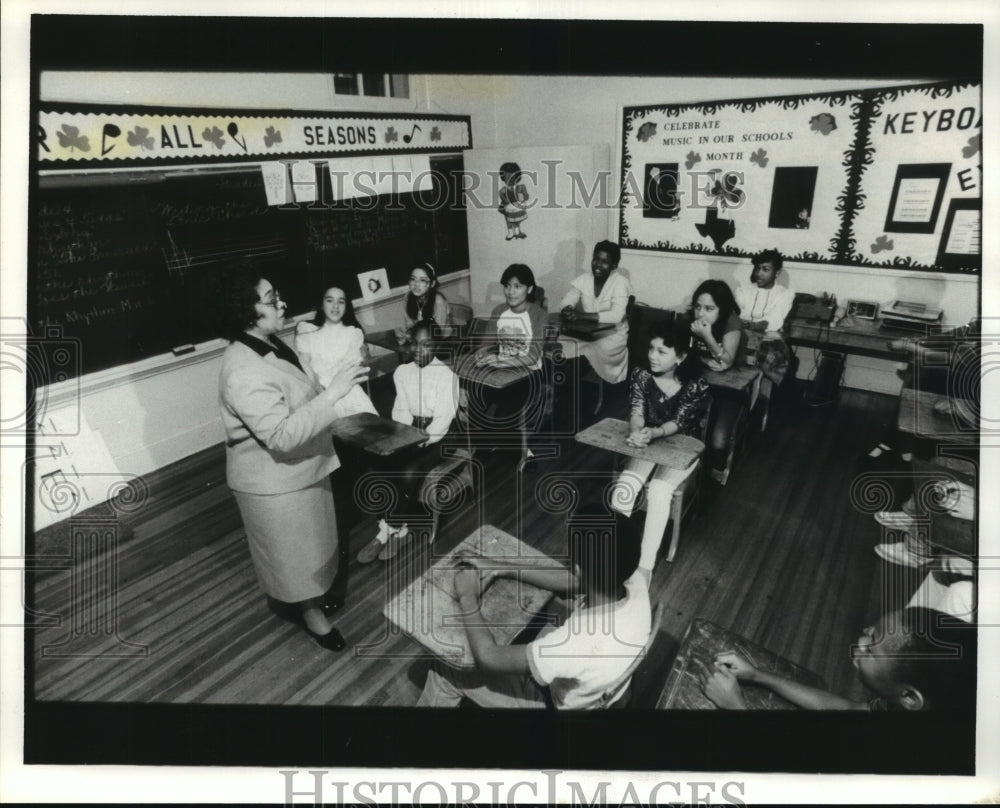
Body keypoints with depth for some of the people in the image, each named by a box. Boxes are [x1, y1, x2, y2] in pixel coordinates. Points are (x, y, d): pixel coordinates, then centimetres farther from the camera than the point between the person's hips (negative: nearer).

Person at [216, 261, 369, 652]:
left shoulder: (269, 345, 0)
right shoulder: (244, 373, -32)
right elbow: (281, 435, -38)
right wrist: (333, 394, -40)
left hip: (300, 466, 10)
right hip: (275, 480, -10)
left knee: (309, 540, 27)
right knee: (293, 548, 12)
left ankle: (308, 596, 50)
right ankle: (309, 610, 35)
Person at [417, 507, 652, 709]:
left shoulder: (578, 643, -46)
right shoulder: (636, 581, -28)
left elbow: (487, 657, -32)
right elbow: (573, 581, -8)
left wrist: (467, 599, -17)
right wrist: (502, 567, -7)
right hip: (597, 688, 6)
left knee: (447, 672, 9)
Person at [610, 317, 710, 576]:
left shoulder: (695, 386, -18)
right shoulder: (641, 375, -10)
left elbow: (678, 422, -22)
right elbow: (636, 411, -16)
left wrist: (653, 433, -44)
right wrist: (636, 432, -40)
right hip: (649, 442, 3)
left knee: (659, 491, -29)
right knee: (624, 487, -23)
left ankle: (645, 567, -24)